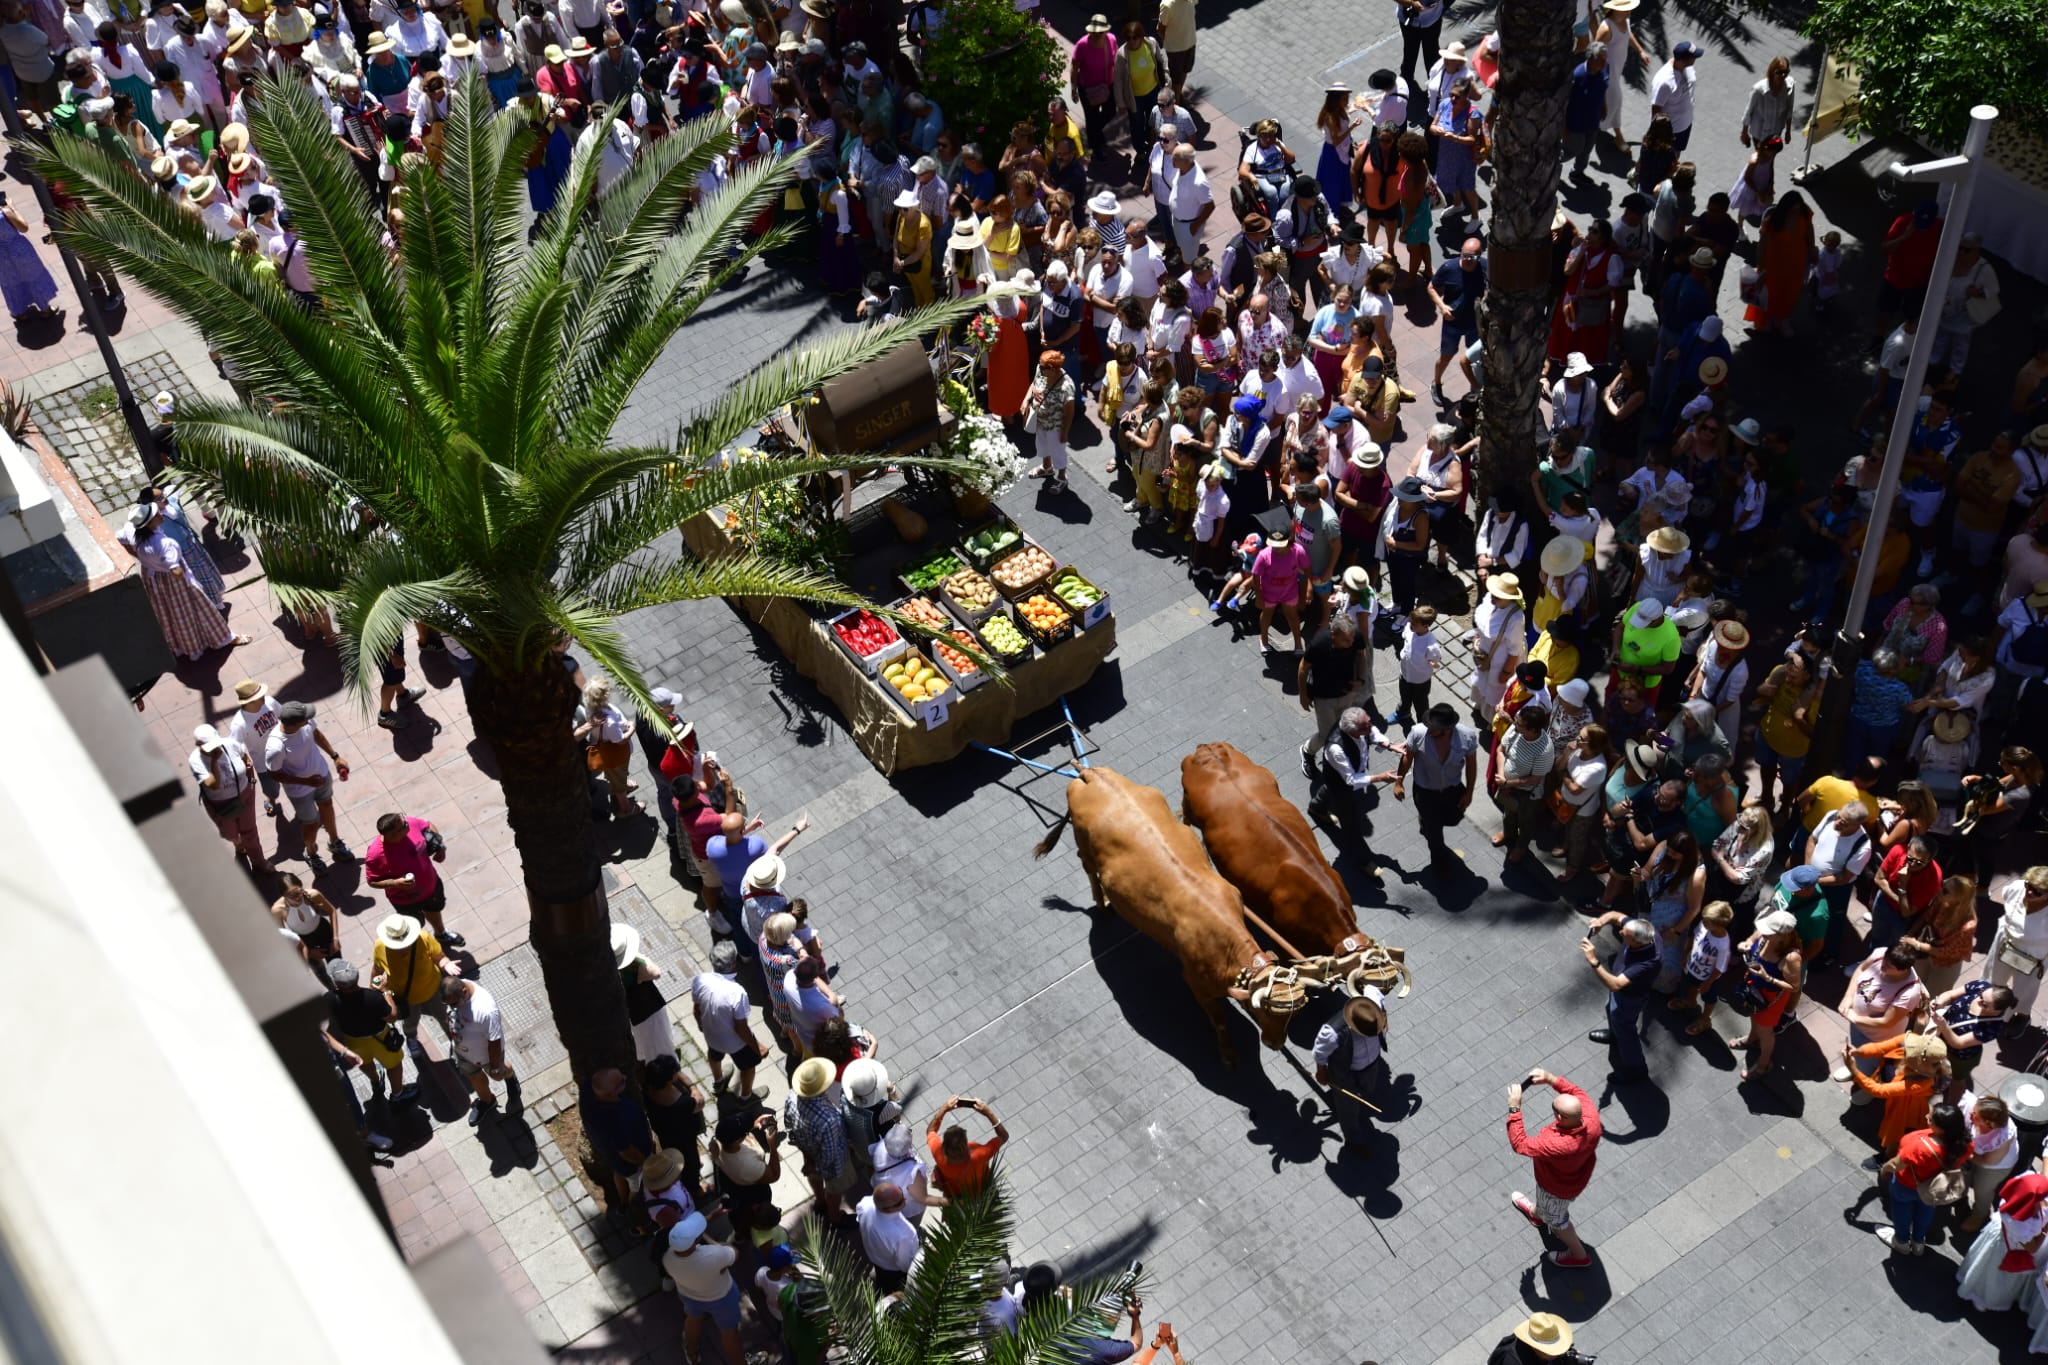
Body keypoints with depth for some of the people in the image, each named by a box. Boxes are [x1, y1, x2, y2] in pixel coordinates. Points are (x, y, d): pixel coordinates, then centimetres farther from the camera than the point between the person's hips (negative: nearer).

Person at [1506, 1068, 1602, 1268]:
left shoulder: (1557, 1145, -50)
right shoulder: (1591, 1118, -34)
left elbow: (1520, 1144, -39)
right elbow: (1578, 1093, -14)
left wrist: (1514, 1109, -36)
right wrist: (1551, 1079, -22)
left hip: (1559, 1187, -6)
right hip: (1579, 1175, 6)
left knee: (1556, 1219, 27)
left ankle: (1579, 1256, 51)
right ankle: (1536, 1214, 71)